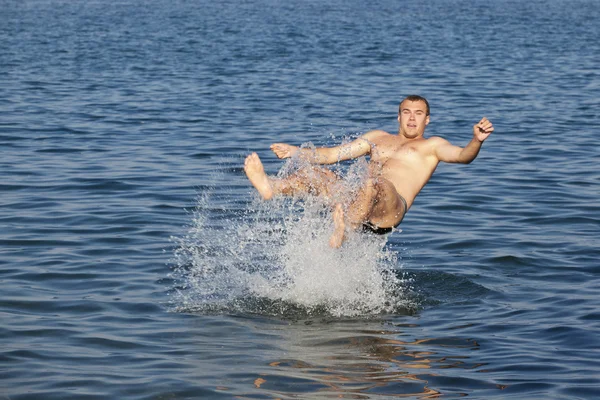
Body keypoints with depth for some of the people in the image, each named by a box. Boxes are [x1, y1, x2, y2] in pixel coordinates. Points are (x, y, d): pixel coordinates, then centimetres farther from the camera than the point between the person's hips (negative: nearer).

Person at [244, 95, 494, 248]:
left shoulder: (431, 146, 19)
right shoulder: (378, 138, 34)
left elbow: (462, 156, -2)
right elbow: (332, 155, 32)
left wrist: (476, 141, -24)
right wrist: (297, 152, 20)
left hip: (390, 210, -6)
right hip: (357, 204, 6)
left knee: (375, 181, -37)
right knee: (315, 173, -9)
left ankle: (341, 233, -52)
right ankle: (270, 187, -35)